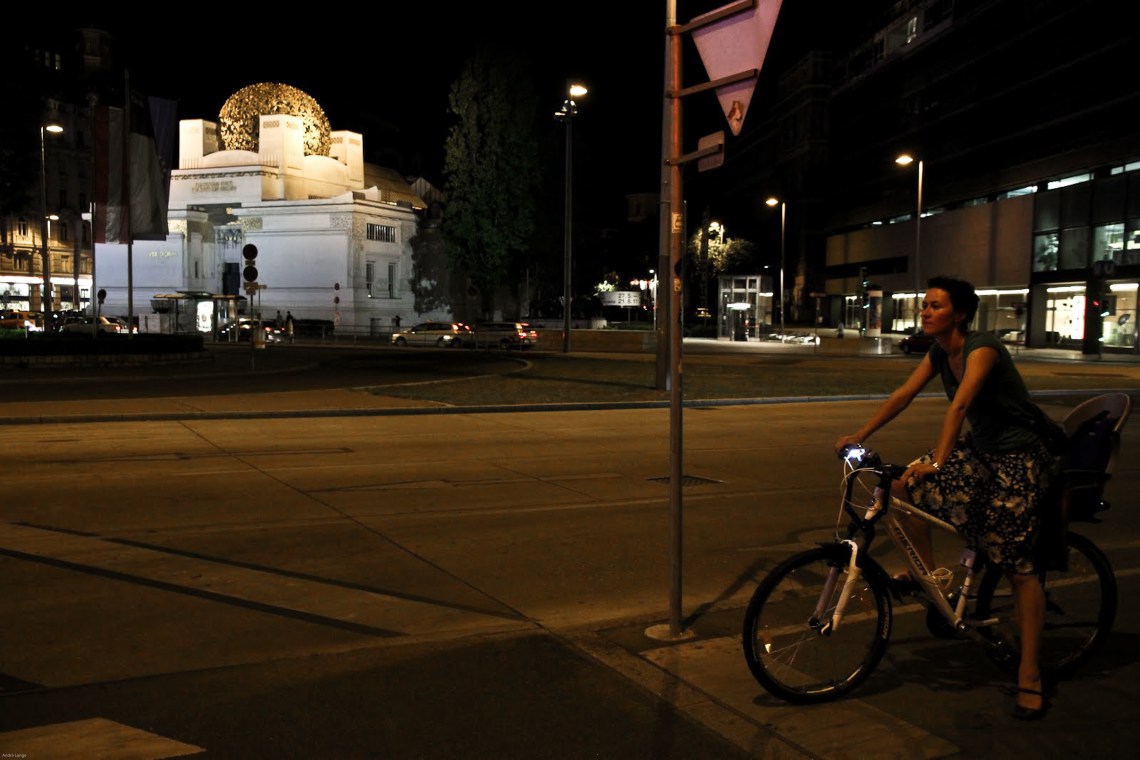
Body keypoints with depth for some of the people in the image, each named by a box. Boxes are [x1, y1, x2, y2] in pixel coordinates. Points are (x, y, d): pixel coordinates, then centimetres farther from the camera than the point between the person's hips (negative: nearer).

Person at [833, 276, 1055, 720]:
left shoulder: (982, 349, -23)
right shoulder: (939, 352, 1)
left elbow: (960, 404, -36)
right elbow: (904, 395, 2)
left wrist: (938, 461, -47)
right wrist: (858, 436, -3)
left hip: (1017, 459, -8)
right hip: (978, 449, 8)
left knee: (1017, 564, -8)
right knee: (903, 486, -6)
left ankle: (1030, 678, 1)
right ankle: (928, 572, 12)